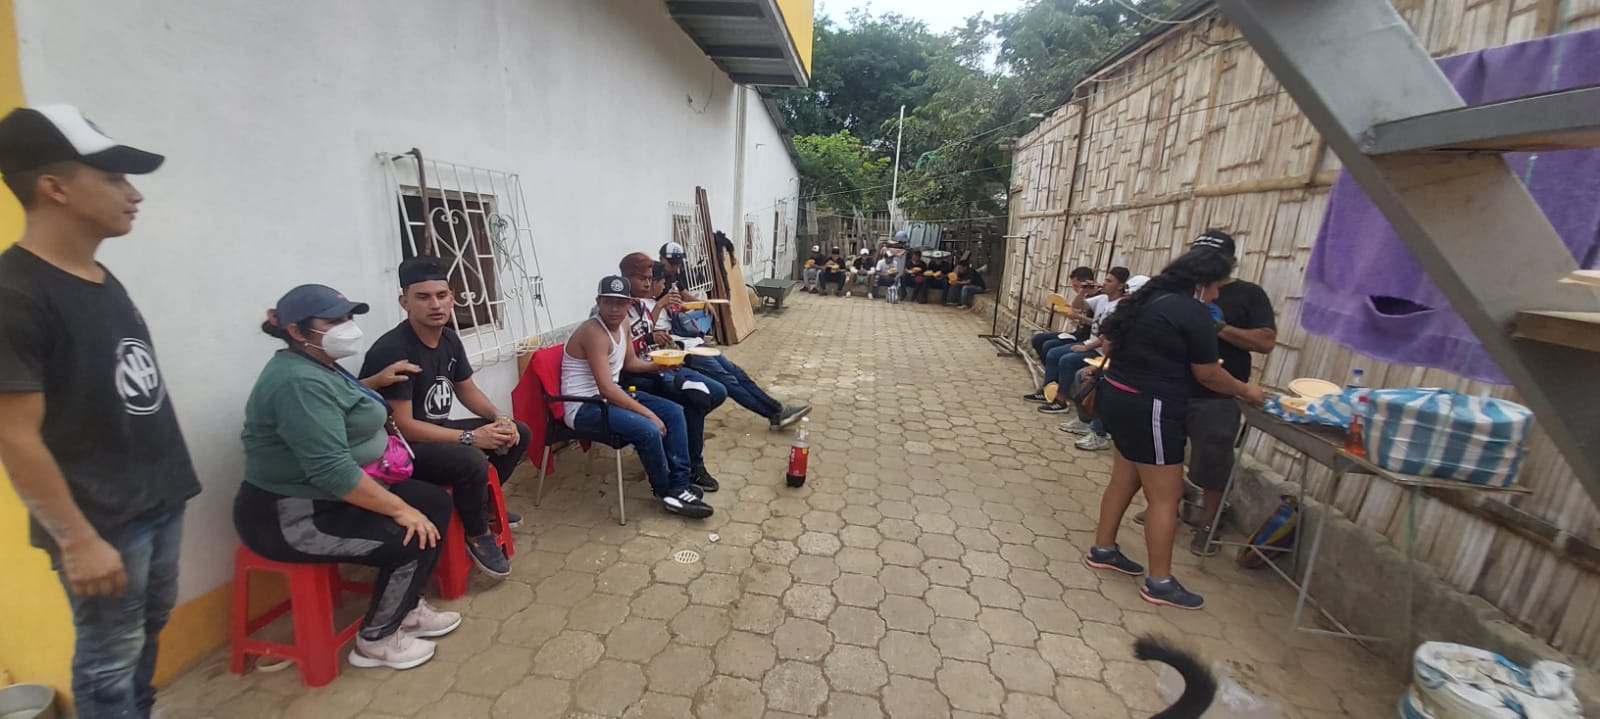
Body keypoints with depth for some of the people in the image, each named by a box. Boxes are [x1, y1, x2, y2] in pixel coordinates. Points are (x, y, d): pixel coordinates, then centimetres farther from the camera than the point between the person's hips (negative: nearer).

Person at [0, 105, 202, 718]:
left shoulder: (103, 280, 8)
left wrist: (170, 478, 16)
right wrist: (78, 540, -17)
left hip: (162, 499, 7)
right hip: (101, 520, -7)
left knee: (149, 631, 19)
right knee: (109, 661, 7)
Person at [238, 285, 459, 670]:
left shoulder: (315, 366, 8)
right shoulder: (300, 381, -25)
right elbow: (331, 471, -32)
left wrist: (374, 383, 17)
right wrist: (399, 508, -28)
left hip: (323, 498, 11)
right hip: (291, 517, -10)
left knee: (435, 502, 4)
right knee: (414, 537, -18)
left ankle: (407, 609, 17)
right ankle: (377, 639, 5)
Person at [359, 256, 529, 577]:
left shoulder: (449, 338, 1)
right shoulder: (392, 351, -25)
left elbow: (467, 390, 12)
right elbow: (402, 426, -27)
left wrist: (499, 417, -6)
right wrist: (470, 437, -27)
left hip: (438, 431, 9)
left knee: (517, 432, 6)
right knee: (471, 461, -34)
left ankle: (482, 502, 23)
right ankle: (477, 534, -6)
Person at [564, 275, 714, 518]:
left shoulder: (621, 323, 5)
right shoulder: (594, 333, -23)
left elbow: (631, 362, 19)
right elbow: (606, 389, -29)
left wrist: (660, 365, -1)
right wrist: (648, 413, -26)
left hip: (611, 395, 10)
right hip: (584, 407, -10)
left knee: (674, 412, 0)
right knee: (649, 430, -29)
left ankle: (679, 484, 1)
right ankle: (666, 491, -3)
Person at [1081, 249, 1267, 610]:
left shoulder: (1150, 299, 12)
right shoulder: (1193, 312, -13)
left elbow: (1114, 341, 21)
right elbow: (1208, 375, -7)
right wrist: (1246, 391, 9)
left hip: (1118, 396, 9)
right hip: (1149, 409, -9)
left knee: (1125, 479, 19)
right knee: (1165, 497, 2)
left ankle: (1103, 549, 30)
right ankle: (1160, 583, 12)